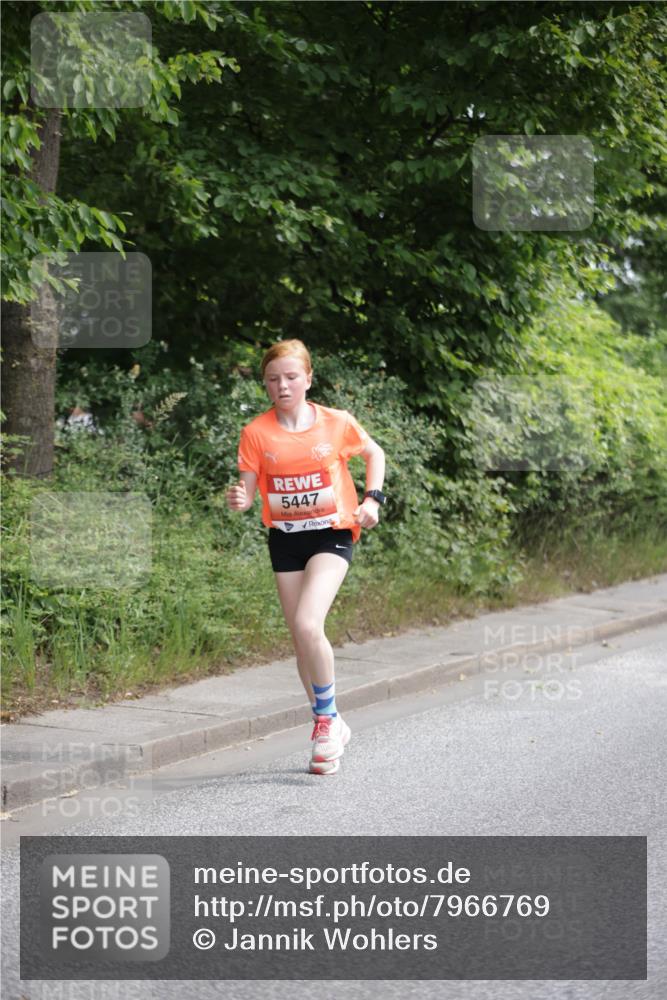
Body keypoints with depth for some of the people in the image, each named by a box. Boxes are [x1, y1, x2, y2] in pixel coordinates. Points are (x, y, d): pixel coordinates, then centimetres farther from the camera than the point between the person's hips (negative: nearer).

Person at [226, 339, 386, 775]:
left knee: (307, 625, -22)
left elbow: (374, 452, 12)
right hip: (285, 538, 3)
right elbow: (247, 488, -4)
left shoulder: (337, 423, -6)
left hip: (332, 533, -3)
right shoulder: (256, 432, -5)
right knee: (301, 639, 7)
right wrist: (239, 499, -27)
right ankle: (331, 727, 25)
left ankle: (326, 718, -3)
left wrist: (373, 498, -1)